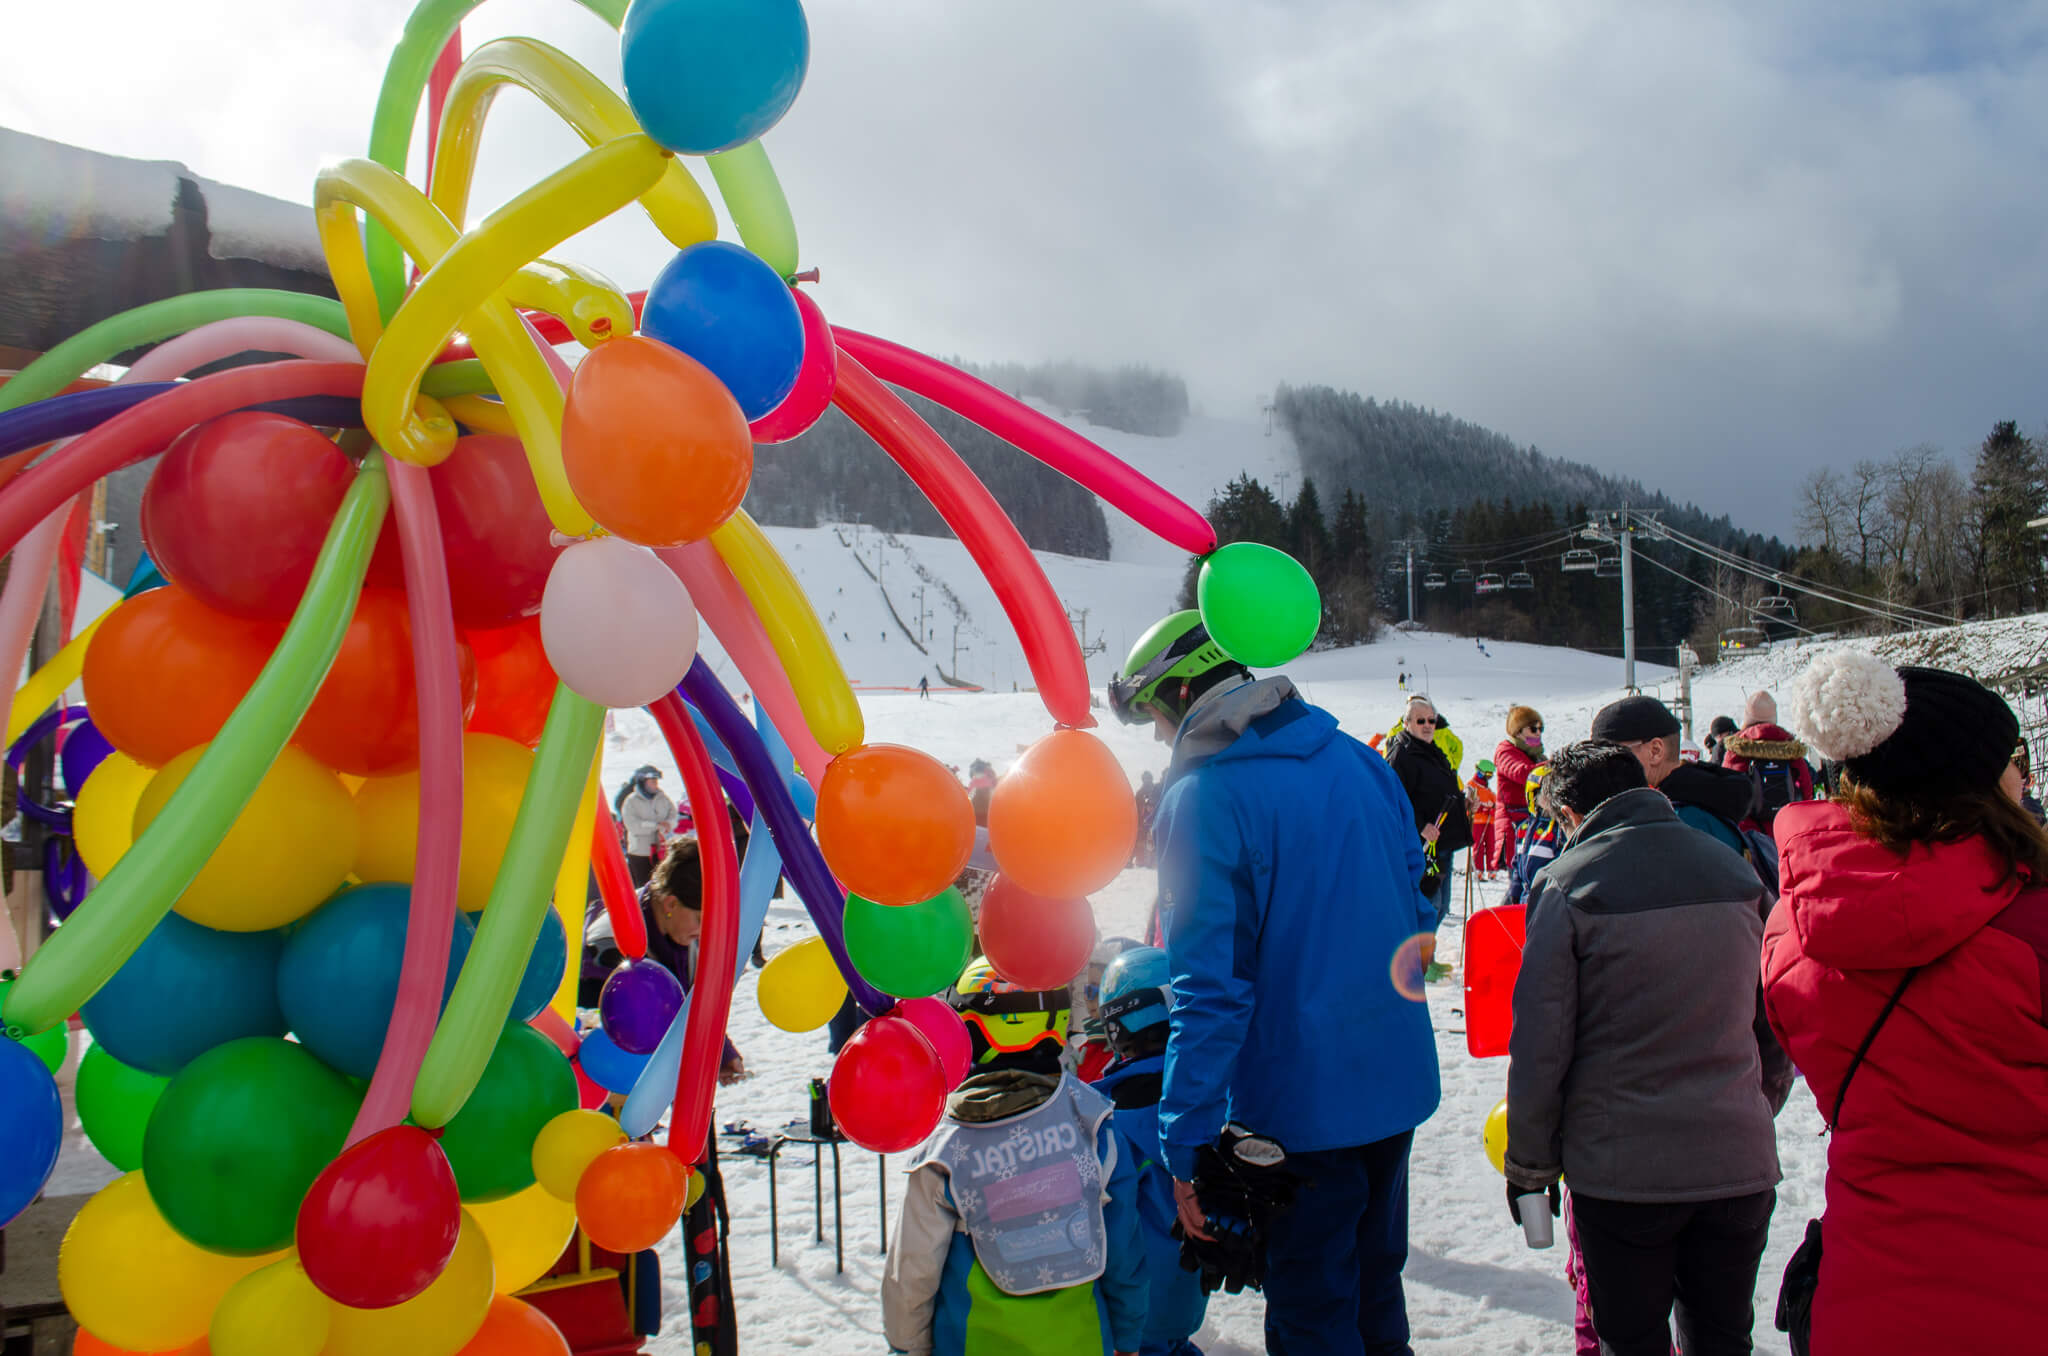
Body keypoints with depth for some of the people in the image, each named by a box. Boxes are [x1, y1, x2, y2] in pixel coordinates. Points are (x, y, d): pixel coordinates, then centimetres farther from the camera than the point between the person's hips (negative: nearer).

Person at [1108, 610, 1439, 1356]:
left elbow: (1209, 985, -21)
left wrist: (1186, 1141, -17)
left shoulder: (1202, 798, -18)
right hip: (1398, 1081, 7)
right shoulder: (1358, 759, 3)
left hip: (1300, 1103, -7)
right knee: (1374, 1284, 25)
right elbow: (1414, 907, 13)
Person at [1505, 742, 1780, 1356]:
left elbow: (1539, 1045, -10)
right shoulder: (1735, 873, 5)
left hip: (1622, 1168, -4)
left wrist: (1528, 1166, 1)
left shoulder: (1566, 883, -10)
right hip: (1740, 1163, 4)